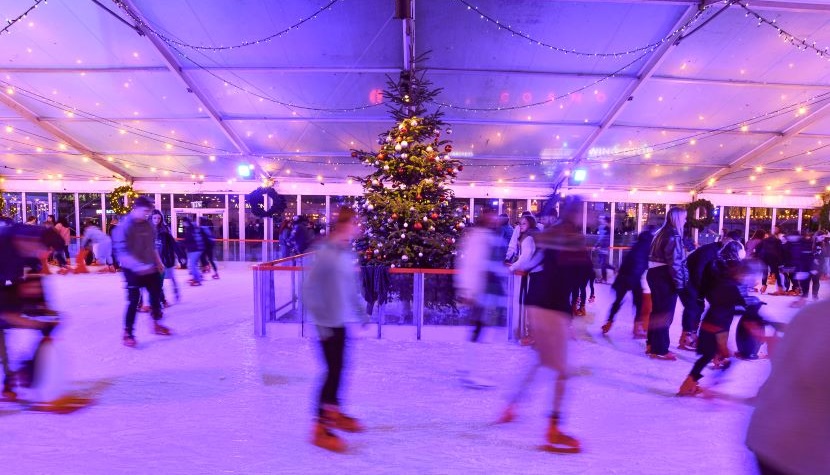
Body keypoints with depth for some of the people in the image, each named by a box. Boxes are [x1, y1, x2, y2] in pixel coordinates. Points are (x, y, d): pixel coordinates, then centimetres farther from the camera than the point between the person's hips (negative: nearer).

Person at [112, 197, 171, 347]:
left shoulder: (149, 225, 3)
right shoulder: (124, 226, -17)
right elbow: (122, 253, -23)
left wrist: (158, 262, 15)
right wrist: (139, 266, -33)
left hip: (150, 268, 7)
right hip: (133, 270, -7)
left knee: (156, 295, 15)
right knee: (133, 301, -3)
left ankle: (157, 325, 33)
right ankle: (128, 334, 12)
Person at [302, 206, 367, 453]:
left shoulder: (347, 253, 4)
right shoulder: (326, 253, -20)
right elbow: (310, 291, -18)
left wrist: (362, 312, 15)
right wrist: (320, 321, -17)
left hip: (342, 321, 8)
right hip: (329, 323, -8)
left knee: (338, 369, 19)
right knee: (333, 370, 0)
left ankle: (333, 412, 38)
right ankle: (320, 427, 16)